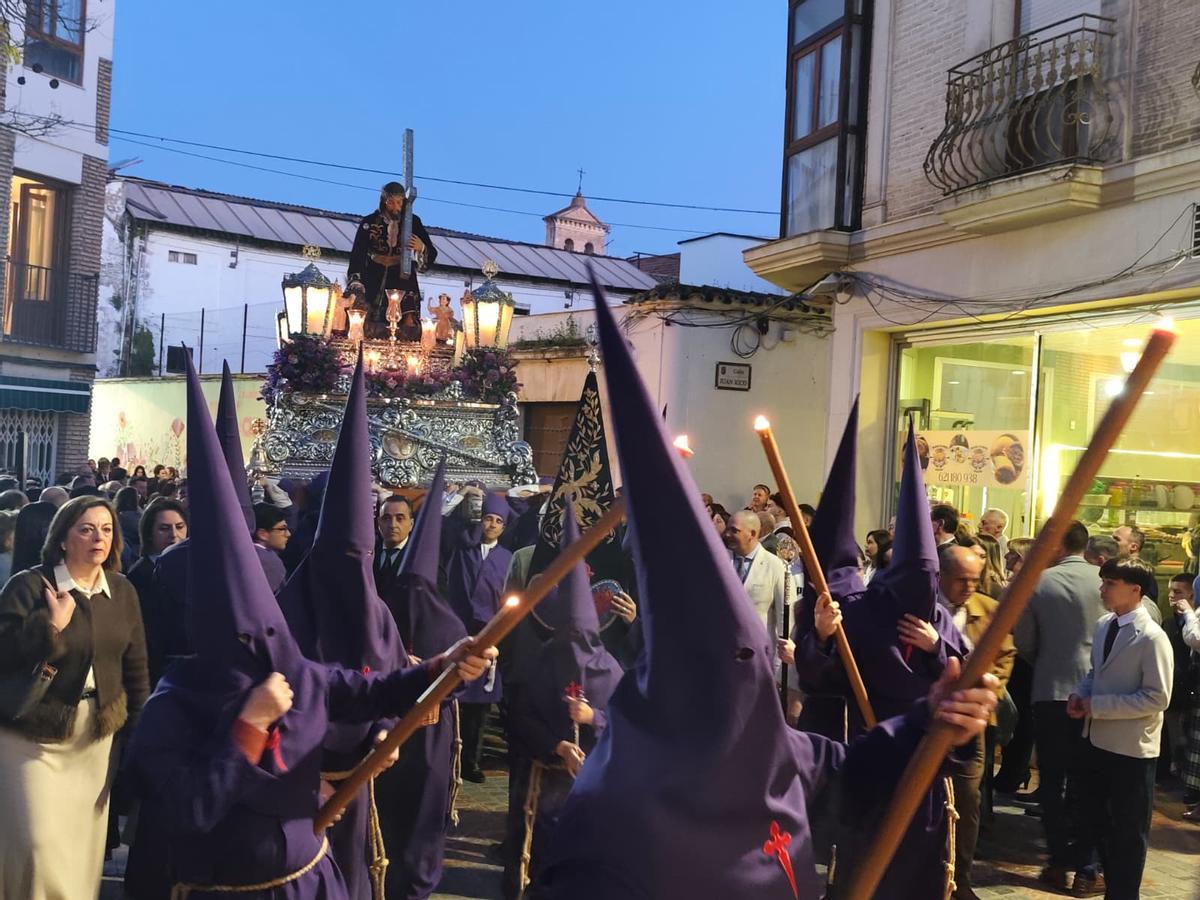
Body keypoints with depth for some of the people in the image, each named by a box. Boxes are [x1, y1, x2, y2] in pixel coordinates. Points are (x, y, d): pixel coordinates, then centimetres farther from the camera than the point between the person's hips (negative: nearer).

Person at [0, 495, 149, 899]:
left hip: (97, 737, 4)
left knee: (84, 842, 11)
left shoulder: (123, 592, 5)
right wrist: (52, 624, -23)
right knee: (40, 845, -7)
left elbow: (136, 667, 10)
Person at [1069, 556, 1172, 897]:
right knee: (1092, 817, 21)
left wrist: (1098, 705, -21)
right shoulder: (1104, 625, 4)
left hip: (1131, 747, -8)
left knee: (1127, 830, 9)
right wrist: (1080, 694, -4)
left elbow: (1157, 698, -22)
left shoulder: (1152, 637, -20)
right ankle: (1112, 871, 43)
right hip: (1096, 738, 8)